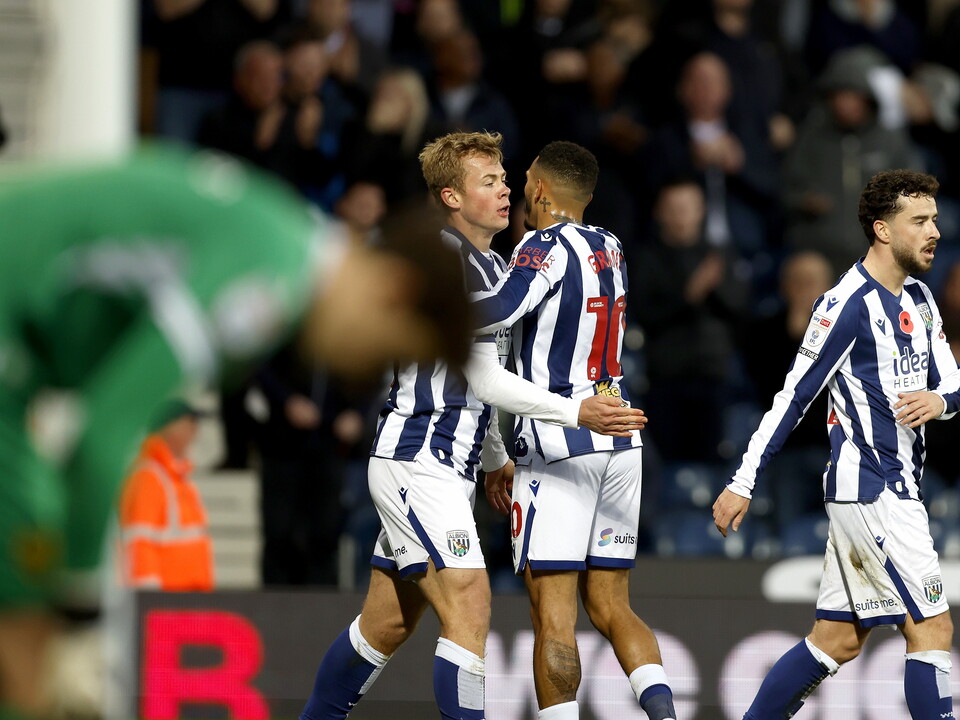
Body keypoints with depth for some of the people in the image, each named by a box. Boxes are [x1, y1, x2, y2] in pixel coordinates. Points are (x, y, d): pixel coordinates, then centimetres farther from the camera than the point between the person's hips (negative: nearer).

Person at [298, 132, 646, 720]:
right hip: (417, 461, -10)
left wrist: (496, 458, 27)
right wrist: (576, 413, -21)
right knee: (469, 604, -18)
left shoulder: (490, 267, 17)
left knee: (389, 625, 14)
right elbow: (485, 380, -18)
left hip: (449, 466, 10)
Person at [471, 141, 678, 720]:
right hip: (619, 441, 7)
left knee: (552, 612, -4)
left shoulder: (549, 245, -10)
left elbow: (497, 312, -28)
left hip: (560, 447, -7)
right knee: (610, 607, 9)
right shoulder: (611, 249, 14)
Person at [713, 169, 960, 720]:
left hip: (897, 484, 9)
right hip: (870, 487, -9)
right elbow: (794, 396, -13)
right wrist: (744, 483, -13)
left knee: (839, 640, 10)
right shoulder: (849, 302, -13)